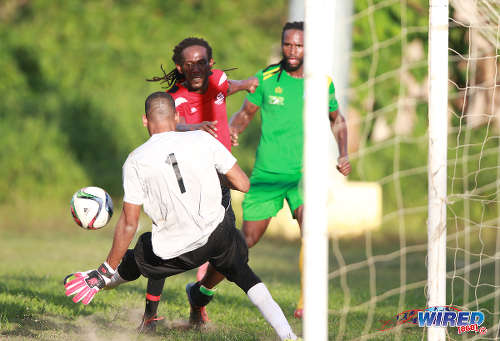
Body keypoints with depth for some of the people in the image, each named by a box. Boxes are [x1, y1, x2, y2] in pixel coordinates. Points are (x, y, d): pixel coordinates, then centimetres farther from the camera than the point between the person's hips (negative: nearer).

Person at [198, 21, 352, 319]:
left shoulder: (322, 83, 1)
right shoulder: (266, 79, -3)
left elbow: (337, 120, 19)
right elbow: (245, 113, 12)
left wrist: (344, 155, 5)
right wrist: (232, 132, -9)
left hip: (304, 173, 0)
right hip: (266, 172, 0)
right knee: (248, 239, 3)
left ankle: (307, 300, -17)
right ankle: (202, 289, 23)